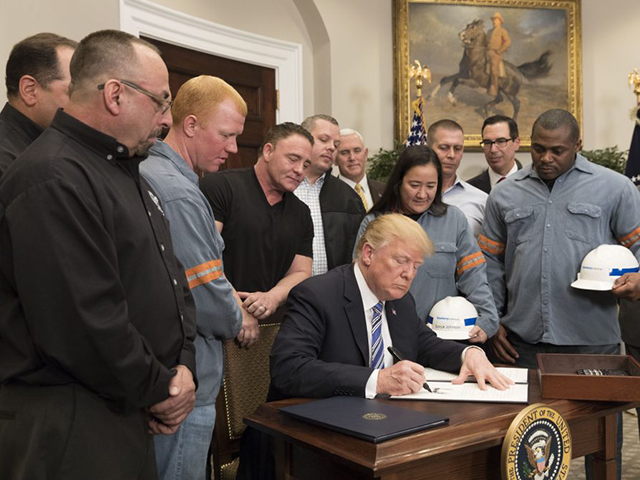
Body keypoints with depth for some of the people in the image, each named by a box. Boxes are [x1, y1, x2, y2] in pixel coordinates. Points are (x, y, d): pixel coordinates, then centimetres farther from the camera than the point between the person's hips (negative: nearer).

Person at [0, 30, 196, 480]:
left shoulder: (125, 171, 11)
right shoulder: (52, 180, -21)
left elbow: (172, 278, 12)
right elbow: (86, 322, -26)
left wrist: (183, 365, -1)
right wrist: (157, 391, -13)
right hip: (71, 430, -9)